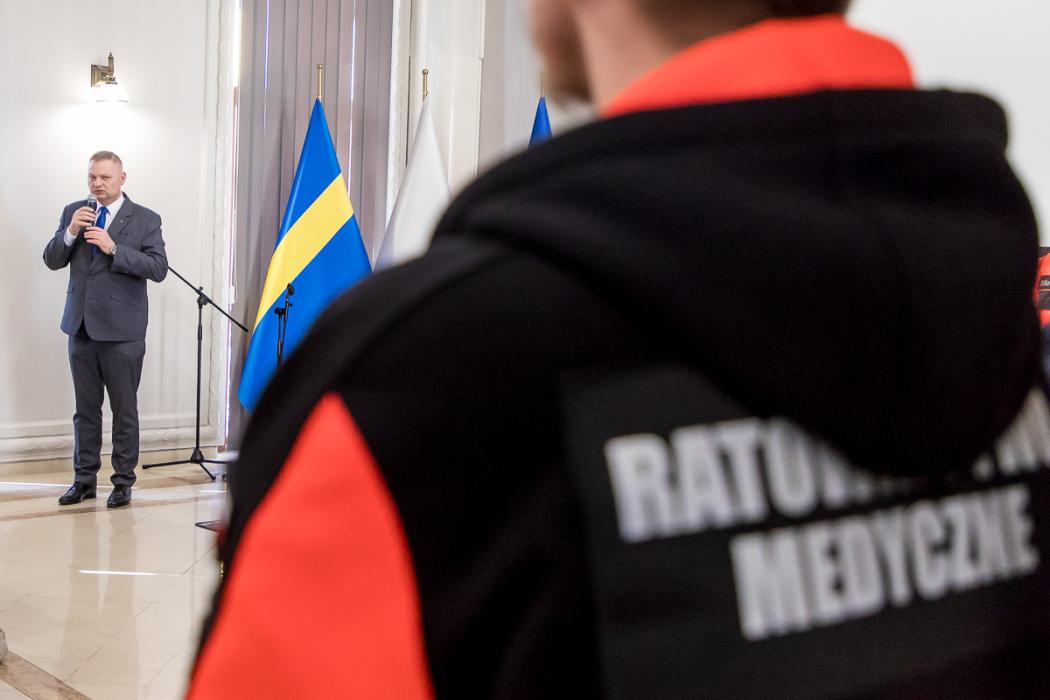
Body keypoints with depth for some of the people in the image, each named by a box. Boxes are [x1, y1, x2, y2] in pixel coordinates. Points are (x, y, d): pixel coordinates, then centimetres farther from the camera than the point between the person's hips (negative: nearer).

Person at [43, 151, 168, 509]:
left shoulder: (146, 219, -3)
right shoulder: (73, 212, 9)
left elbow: (158, 268, -12)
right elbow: (52, 261, 6)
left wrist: (114, 248, -20)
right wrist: (70, 232, -12)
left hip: (121, 330, -4)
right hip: (81, 326, 4)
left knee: (124, 409, 3)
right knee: (86, 408, 12)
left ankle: (123, 482, 12)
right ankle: (84, 479, 21)